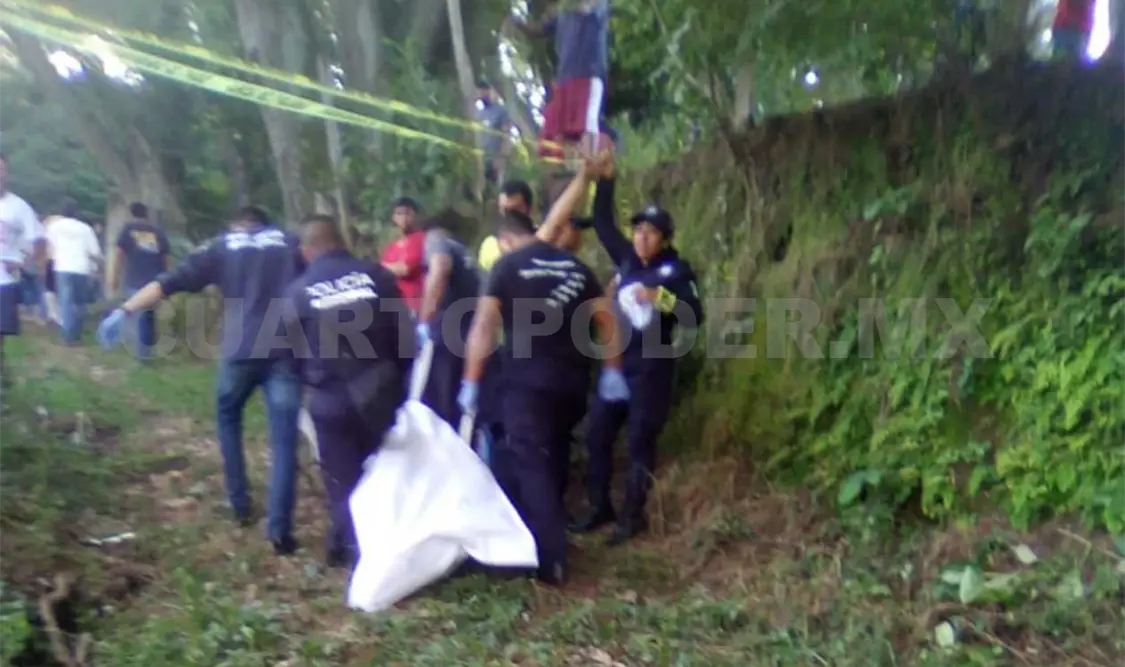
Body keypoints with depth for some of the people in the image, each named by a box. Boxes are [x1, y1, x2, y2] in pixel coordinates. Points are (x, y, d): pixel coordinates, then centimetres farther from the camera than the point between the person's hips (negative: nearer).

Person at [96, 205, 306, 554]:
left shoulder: (221, 246, 14)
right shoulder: (290, 243, 16)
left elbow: (170, 282, 6)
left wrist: (124, 311, 6)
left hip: (240, 351, 0)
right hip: (285, 351, 0)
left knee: (228, 420, 25)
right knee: (284, 440, 2)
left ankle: (240, 505, 27)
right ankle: (280, 530, -2)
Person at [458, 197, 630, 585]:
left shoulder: (507, 266, 0)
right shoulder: (574, 265, 13)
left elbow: (484, 327, -8)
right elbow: (607, 319, 10)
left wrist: (471, 382, -5)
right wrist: (612, 371, 15)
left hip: (528, 382, -5)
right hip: (572, 384, 5)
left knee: (531, 466, 1)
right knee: (546, 460, 19)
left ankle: (552, 562, 2)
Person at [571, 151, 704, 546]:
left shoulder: (676, 270, -6)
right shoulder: (627, 259, 7)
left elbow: (696, 317, -13)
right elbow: (603, 222, 11)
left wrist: (661, 298, -25)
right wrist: (606, 177, 3)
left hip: (651, 367, -5)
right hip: (616, 361, 6)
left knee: (640, 442, 1)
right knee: (598, 434, 8)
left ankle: (633, 516, 14)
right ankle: (600, 508, 22)